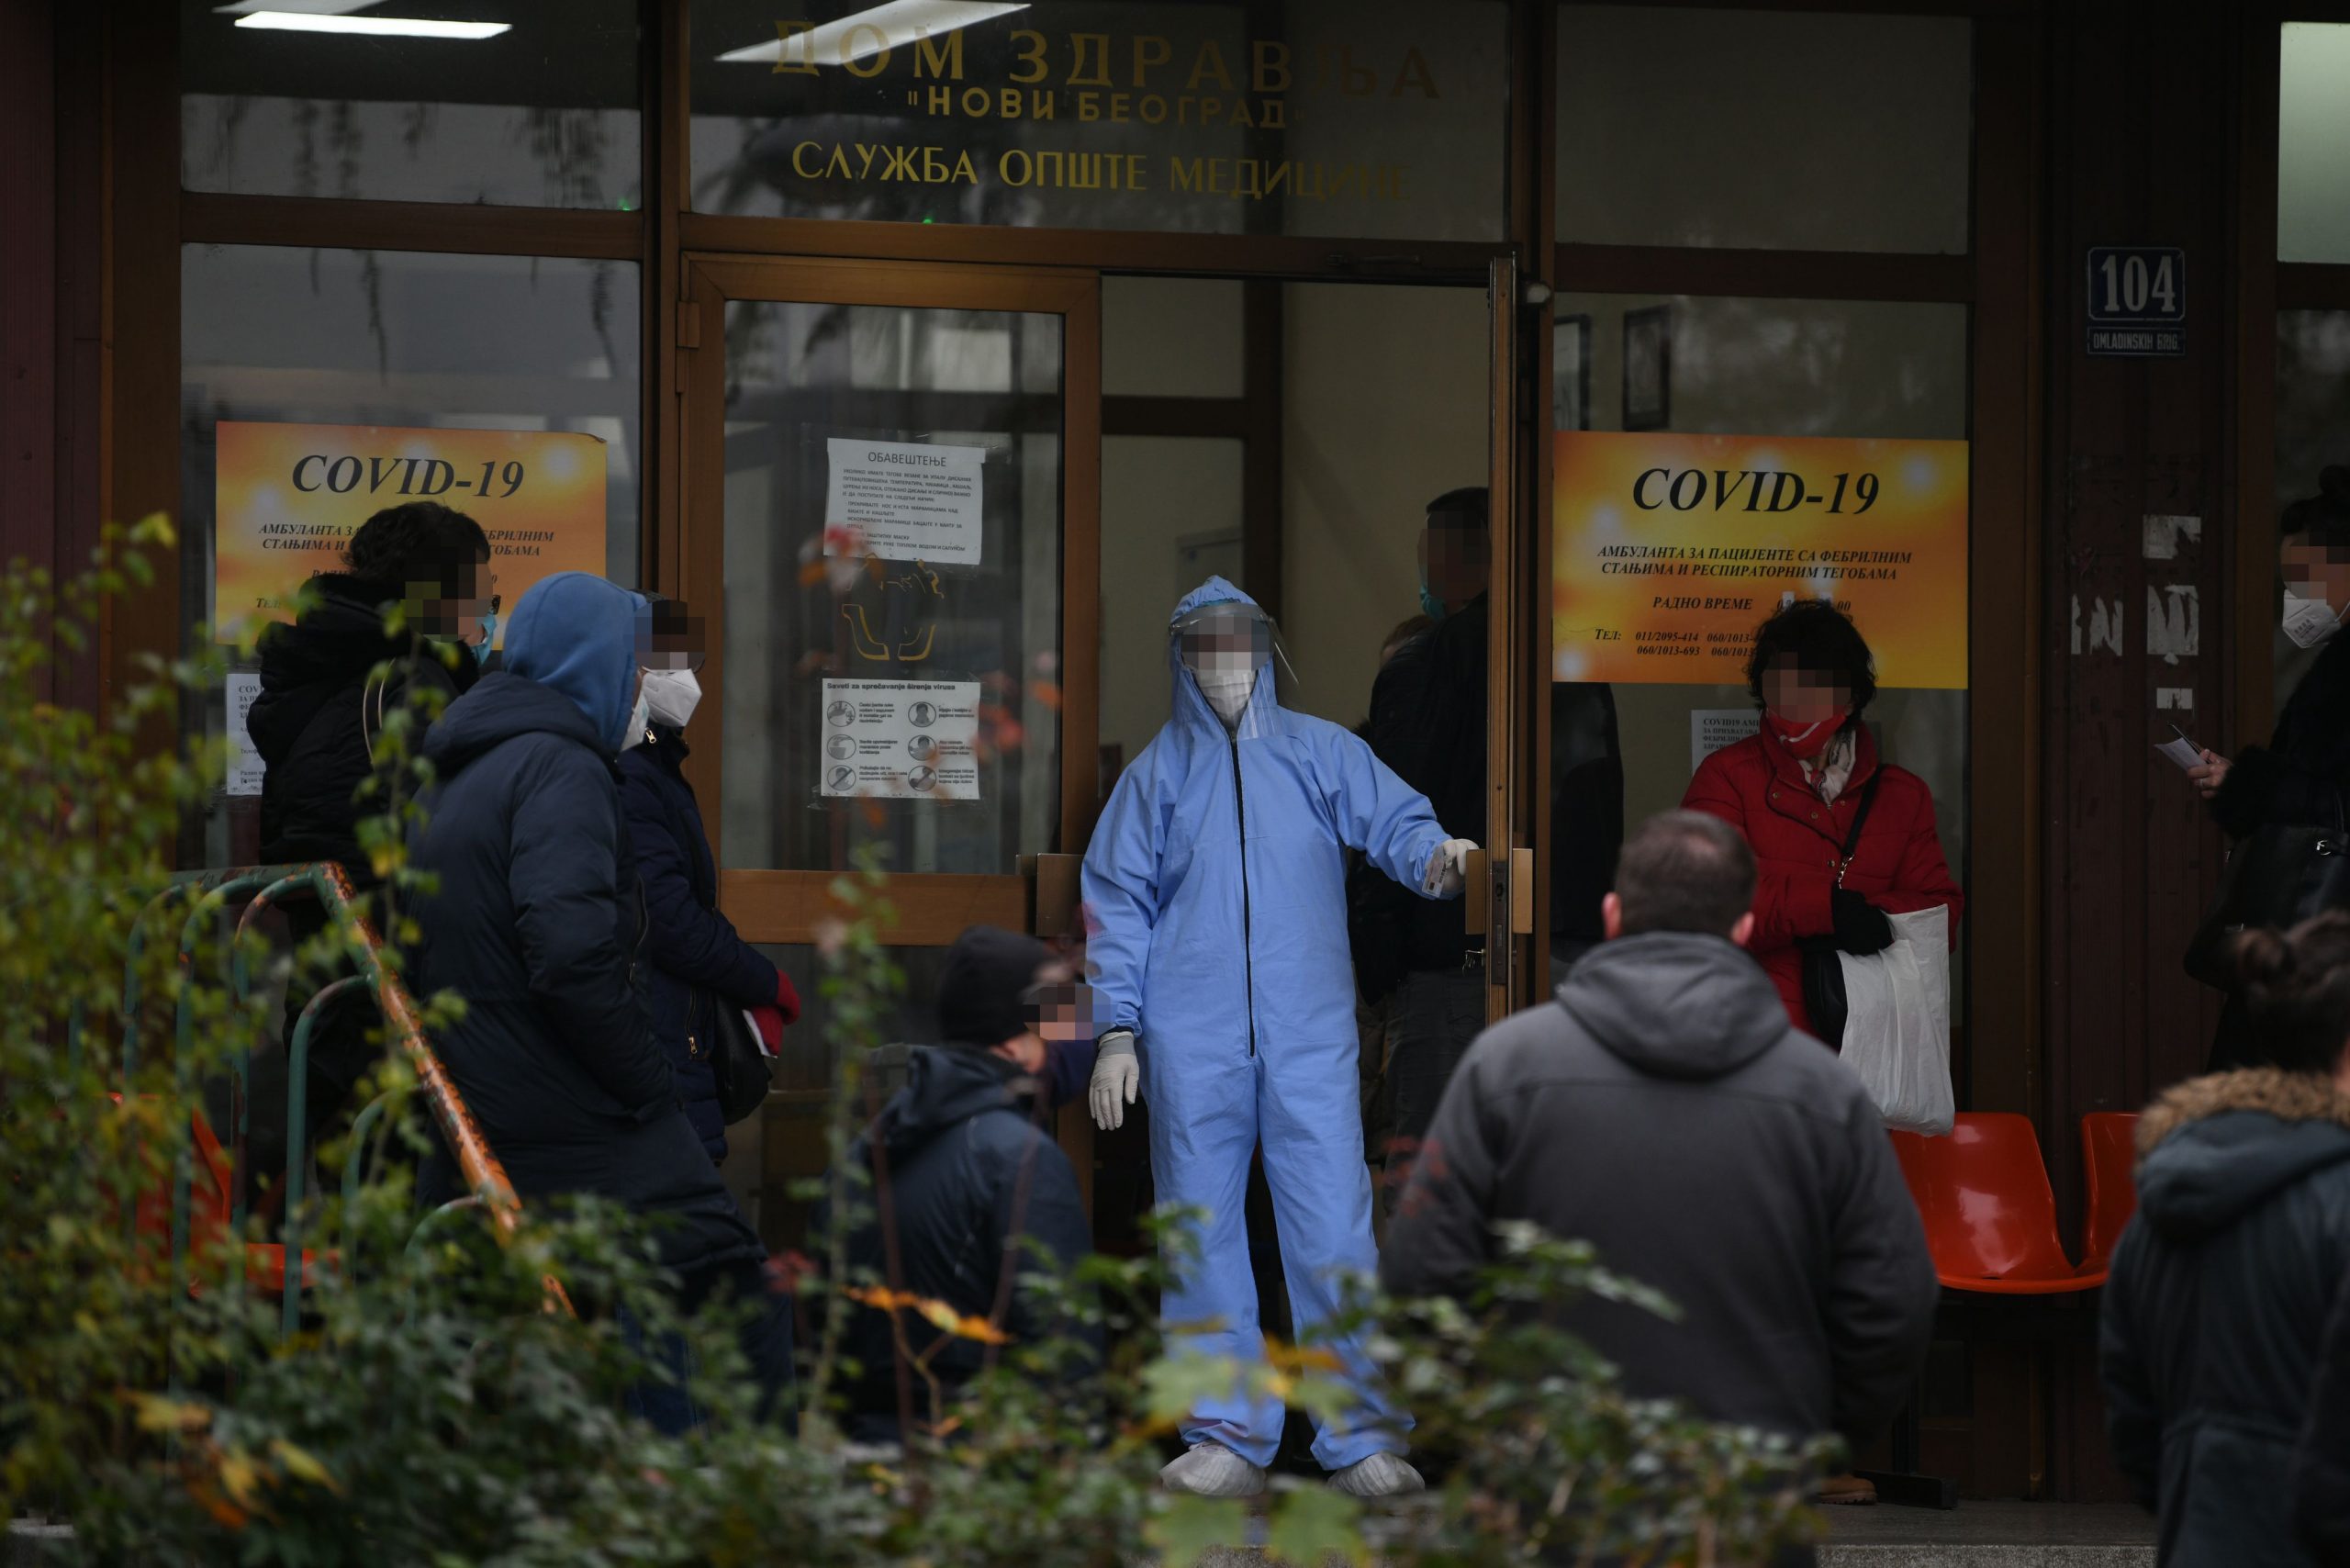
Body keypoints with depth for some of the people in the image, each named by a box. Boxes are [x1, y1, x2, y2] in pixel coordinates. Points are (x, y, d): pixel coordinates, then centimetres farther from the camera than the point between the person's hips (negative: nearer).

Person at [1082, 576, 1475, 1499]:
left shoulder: (1322, 754, 11)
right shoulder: (1158, 773, 13)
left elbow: (1392, 819, 1)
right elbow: (1118, 904, 11)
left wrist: (1434, 855, -23)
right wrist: (1117, 1029, 2)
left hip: (1309, 1037, -1)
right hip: (1192, 1042, 1)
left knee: (1334, 1226, -7)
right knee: (1203, 1236, 2)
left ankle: (1361, 1440, -4)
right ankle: (1228, 1438, 8)